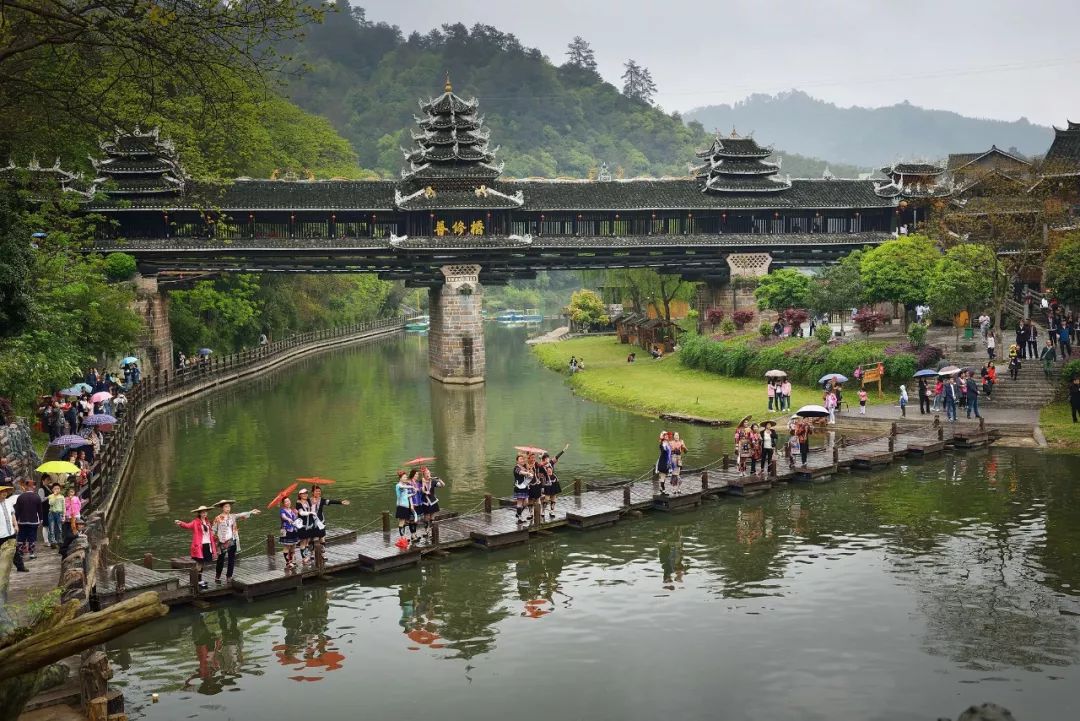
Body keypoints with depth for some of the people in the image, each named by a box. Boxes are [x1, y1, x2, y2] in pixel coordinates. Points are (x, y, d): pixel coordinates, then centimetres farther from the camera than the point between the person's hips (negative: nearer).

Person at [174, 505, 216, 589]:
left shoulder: (207, 522, 14)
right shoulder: (196, 522, -6)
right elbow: (188, 525, -26)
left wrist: (213, 546, 17)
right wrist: (181, 523, -48)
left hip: (207, 545, 6)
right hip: (199, 546, -6)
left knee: (203, 563, 13)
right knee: (199, 563, -4)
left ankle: (200, 580, 22)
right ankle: (199, 581, 0)